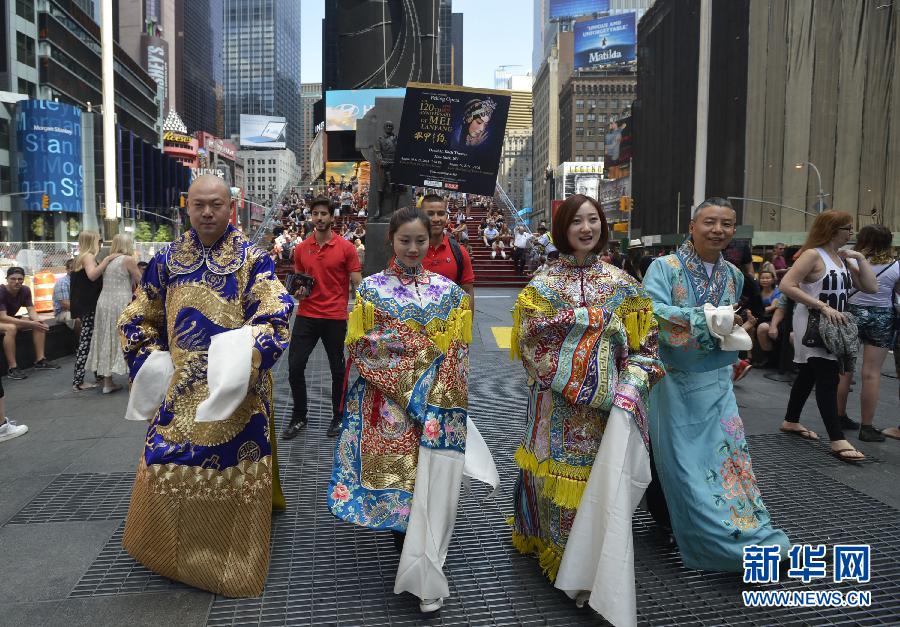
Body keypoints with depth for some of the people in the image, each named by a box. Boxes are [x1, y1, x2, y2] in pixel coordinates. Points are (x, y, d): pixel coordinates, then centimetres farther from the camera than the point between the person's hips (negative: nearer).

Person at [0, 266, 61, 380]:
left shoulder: (25, 290, -7)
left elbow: (31, 310, -7)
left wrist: (37, 320, -32)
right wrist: (29, 323, -40)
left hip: (11, 319, 7)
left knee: (40, 324, -10)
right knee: (11, 328, -37)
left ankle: (40, 360, -8)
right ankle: (12, 368, -33)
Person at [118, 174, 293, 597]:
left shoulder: (253, 259, -4)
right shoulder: (167, 260, 6)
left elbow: (275, 314, -15)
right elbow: (138, 319, 14)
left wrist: (245, 352, -30)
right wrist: (152, 360, 3)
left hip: (234, 392, -3)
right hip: (180, 390, 3)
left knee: (232, 474, 4)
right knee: (168, 465, 11)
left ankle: (232, 560, 25)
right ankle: (171, 550, 35)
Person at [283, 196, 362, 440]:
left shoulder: (346, 247, -5)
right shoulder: (301, 248, 7)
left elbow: (357, 284, -5)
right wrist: (298, 292, -4)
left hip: (335, 318, -3)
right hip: (306, 316, 3)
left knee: (337, 370, 9)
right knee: (295, 367, 3)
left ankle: (338, 417, 27)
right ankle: (299, 416, 21)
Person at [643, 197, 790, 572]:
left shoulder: (733, 275, 9)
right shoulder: (664, 267, -10)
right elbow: (652, 313, -25)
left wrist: (736, 331, 1)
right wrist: (711, 318, -23)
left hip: (716, 382, 5)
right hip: (675, 382, -4)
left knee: (728, 453, 6)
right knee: (683, 460, 4)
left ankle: (750, 533, 19)